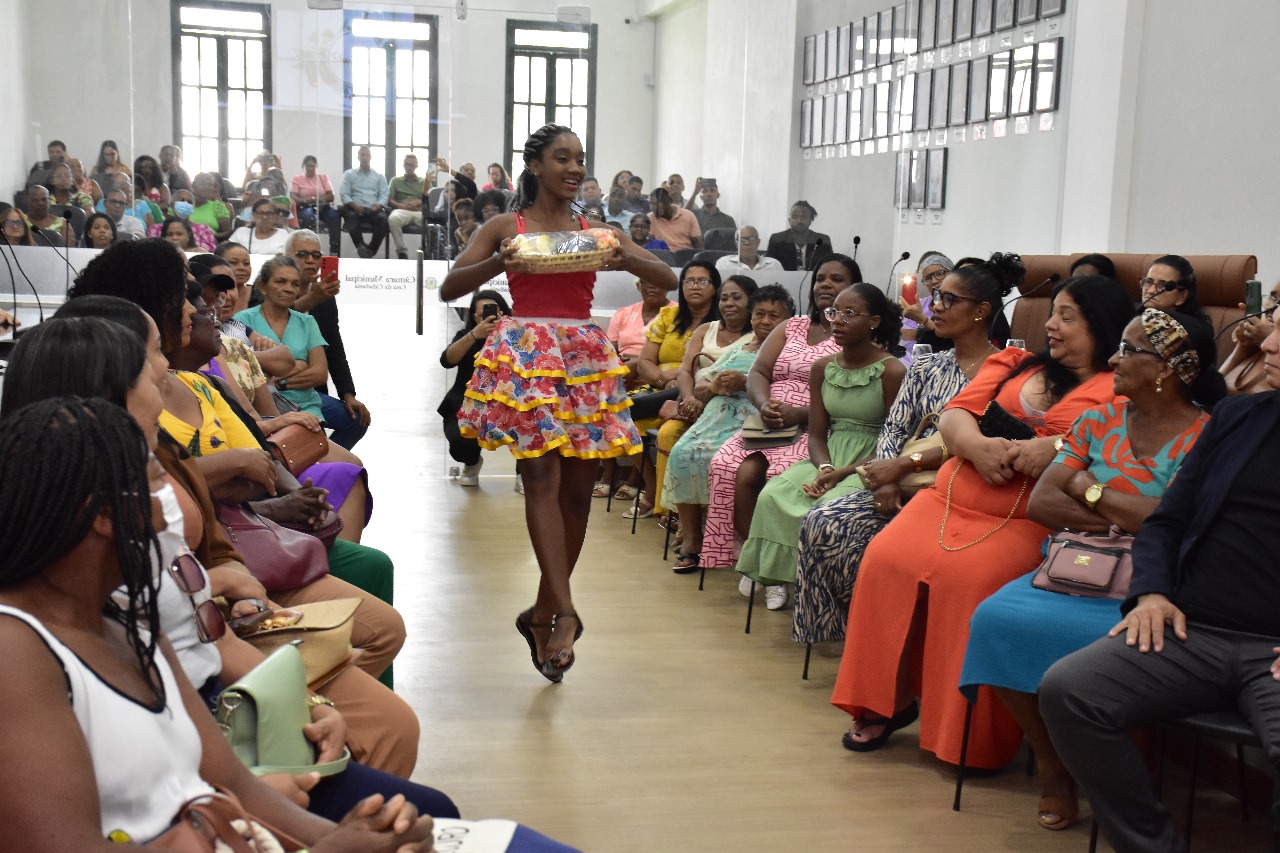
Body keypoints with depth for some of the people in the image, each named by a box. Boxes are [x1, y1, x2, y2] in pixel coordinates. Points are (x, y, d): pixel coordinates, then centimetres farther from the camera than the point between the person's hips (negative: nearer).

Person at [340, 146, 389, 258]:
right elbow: (344, 194, 7)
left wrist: (378, 205, -13)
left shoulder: (379, 176, 22)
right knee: (351, 216, -37)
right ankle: (361, 246, -48)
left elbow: (384, 195, 10)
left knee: (382, 218, -33)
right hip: (355, 209, -1)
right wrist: (354, 205, -13)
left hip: (374, 210, 1)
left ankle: (371, 250, -30)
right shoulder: (349, 174, 19)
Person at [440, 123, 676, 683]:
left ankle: (542, 613, 15)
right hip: (526, 352, -3)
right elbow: (449, 288, 3)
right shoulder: (505, 228, 8)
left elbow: (668, 279, 10)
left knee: (577, 488, 2)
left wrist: (626, 261, -10)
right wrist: (497, 264, -15)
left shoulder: (597, 232, 15)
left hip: (585, 356, 4)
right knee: (544, 476, -16)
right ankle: (565, 612, -20)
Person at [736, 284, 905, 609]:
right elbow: (817, 434, 8)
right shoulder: (822, 368, 8)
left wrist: (843, 472, -20)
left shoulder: (892, 371, -8)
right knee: (773, 495, -21)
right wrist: (824, 468, -15)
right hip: (830, 458, 5)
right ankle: (776, 576, -7)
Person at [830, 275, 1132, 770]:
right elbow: (954, 416, 11)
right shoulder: (1014, 364, 21)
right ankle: (887, 701, -2)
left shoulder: (1118, 391, 5)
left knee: (972, 580, -31)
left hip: (1027, 522, -5)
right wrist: (978, 446, -11)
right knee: (886, 560, -18)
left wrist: (1058, 450, -23)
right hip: (950, 500, 5)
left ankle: (972, 738, -15)